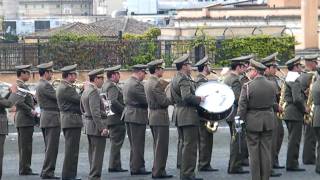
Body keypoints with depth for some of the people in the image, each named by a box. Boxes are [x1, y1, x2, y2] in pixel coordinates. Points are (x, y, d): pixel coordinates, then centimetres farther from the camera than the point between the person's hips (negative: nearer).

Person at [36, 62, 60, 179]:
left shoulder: (40, 85, 15)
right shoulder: (45, 85, -16)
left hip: (44, 118, 10)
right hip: (52, 118, -10)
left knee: (49, 147, 16)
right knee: (52, 147, -6)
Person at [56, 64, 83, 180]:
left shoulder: (63, 87, 16)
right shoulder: (66, 88, -17)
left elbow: (76, 99, 14)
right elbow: (80, 100, -17)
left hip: (68, 121, 11)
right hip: (72, 120, -11)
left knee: (71, 149, 16)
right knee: (72, 150, -6)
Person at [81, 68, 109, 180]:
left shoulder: (85, 91, 14)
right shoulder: (94, 92, -18)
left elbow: (82, 109, 21)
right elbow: (95, 112, -24)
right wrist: (102, 128, -23)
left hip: (89, 127, 11)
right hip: (96, 126, -11)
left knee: (93, 153, 16)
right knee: (98, 154, -7)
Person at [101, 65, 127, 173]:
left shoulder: (105, 85, 16)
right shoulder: (112, 86, -16)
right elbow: (113, 101, -28)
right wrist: (124, 110, -22)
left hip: (109, 118, 10)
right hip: (116, 119, -10)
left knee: (115, 143, 15)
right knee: (116, 142, -6)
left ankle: (114, 165, 19)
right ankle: (114, 166, -4)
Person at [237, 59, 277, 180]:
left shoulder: (247, 86, -13)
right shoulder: (271, 85, 1)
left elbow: (242, 107, -11)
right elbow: (273, 104, 10)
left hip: (253, 121, -4)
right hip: (268, 120, 4)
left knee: (254, 151, 3)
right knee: (266, 151, 9)